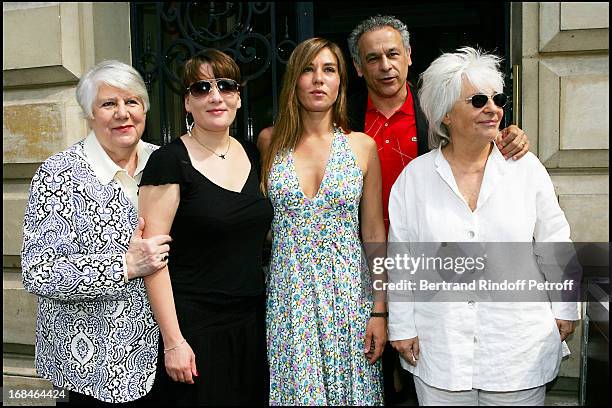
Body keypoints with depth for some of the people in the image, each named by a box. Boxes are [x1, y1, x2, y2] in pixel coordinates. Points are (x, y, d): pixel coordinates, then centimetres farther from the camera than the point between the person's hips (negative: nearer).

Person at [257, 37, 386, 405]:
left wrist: (380, 310, -3)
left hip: (349, 290, 0)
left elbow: (374, 233, 1)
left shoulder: (363, 146, 0)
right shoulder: (270, 141, 2)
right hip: (288, 291, 0)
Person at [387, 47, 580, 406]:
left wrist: (565, 309, 9)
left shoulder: (527, 169, 0)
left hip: (520, 344, 1)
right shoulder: (414, 177, -2)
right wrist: (402, 326, 2)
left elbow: (555, 244, 7)